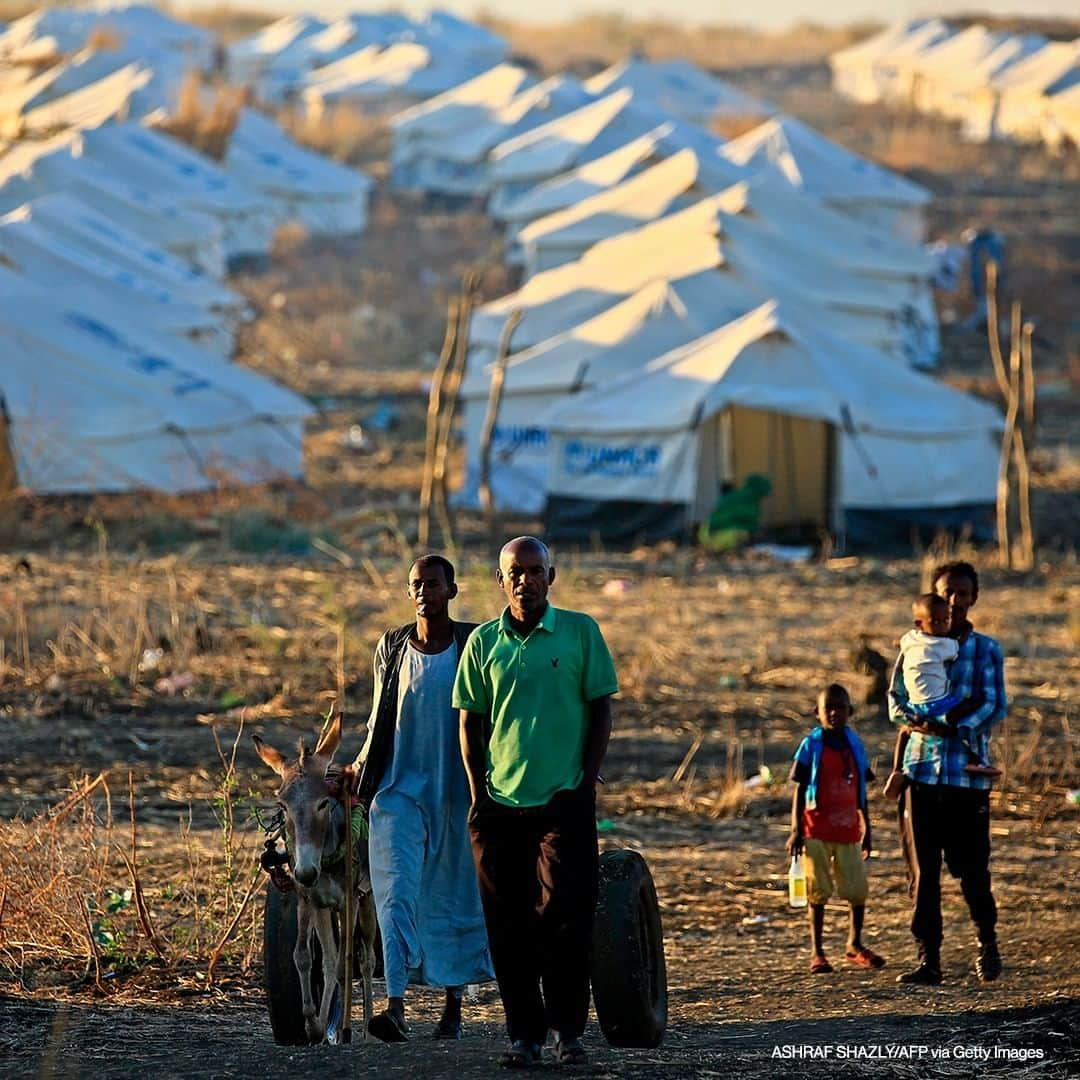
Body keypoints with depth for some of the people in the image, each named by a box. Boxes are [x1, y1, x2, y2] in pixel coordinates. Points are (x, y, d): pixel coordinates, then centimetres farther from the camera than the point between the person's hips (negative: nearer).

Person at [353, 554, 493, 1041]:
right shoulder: (392, 647, 6)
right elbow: (380, 722, 14)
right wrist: (360, 778, 9)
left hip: (458, 790, -1)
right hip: (401, 786, 1)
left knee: (456, 896, 6)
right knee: (396, 891, -13)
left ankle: (453, 1004, 21)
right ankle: (395, 1005, -22)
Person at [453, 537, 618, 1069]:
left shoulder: (579, 631, 2)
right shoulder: (483, 642, 7)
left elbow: (601, 709, 4)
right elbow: (470, 721, 11)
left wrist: (588, 780, -4)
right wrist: (478, 791, 2)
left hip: (565, 800, -2)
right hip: (500, 801, 2)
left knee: (564, 919, -5)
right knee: (509, 926, 3)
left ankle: (569, 1030, 4)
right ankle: (524, 1034, 9)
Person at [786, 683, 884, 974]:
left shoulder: (855, 745, 6)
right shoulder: (812, 746, -5)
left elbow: (861, 791, 14)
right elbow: (800, 790, -3)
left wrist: (866, 829, 15)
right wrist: (796, 830, -8)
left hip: (848, 830, 3)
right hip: (817, 830, -3)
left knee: (858, 889, 3)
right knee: (819, 891, 1)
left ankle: (855, 945, 20)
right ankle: (816, 952, 8)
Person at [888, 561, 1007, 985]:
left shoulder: (986, 650, 5)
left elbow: (995, 705, -5)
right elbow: (896, 701, 4)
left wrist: (955, 725, -20)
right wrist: (920, 722, -17)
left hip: (968, 771, -2)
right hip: (921, 770, 2)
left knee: (972, 867, -1)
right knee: (922, 871, 0)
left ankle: (988, 944, 21)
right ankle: (928, 958, 4)